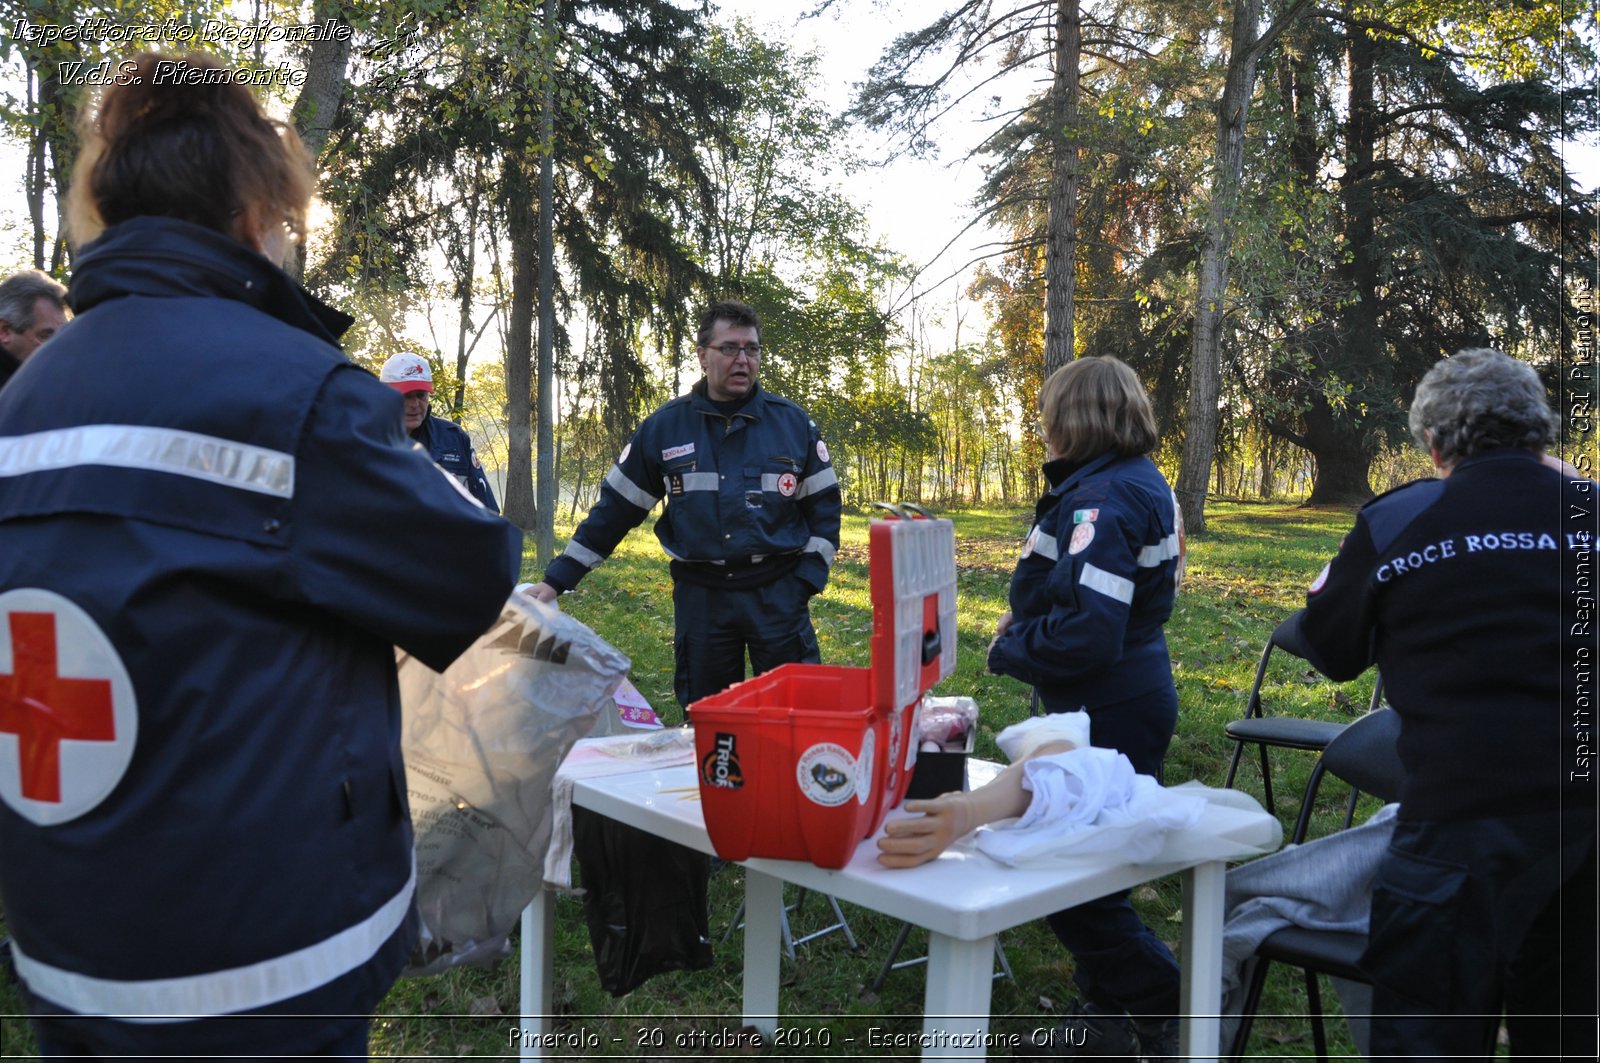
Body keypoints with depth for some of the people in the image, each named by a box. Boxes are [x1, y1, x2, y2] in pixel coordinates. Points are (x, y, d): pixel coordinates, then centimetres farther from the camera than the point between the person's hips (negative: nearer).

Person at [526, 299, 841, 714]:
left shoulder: (793, 423, 2)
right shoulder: (664, 427, 3)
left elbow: (823, 506, 7)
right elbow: (615, 508, 7)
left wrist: (805, 580, -4)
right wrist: (557, 579, 4)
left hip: (778, 595, -1)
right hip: (699, 598, 1)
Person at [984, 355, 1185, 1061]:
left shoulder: (1102, 497, -21)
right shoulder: (1140, 483, 11)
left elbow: (1086, 633, -29)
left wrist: (1008, 651, -12)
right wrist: (1027, 616, 3)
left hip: (1107, 714, -10)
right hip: (1131, 695, 10)